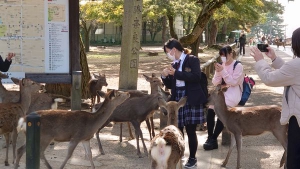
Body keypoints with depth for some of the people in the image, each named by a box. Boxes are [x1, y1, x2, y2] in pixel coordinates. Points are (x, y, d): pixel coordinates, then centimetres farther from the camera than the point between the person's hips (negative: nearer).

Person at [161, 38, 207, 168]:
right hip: (177, 100, 6)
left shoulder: (192, 60, -4)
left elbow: (196, 77, -20)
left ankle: (192, 159, 12)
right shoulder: (174, 64, 14)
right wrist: (165, 76, -2)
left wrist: (176, 73, -18)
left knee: (190, 130, 0)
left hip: (191, 100, -5)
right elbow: (170, 85, 19)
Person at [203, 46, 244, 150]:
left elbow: (233, 82, -12)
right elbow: (215, 83, 8)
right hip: (222, 93, 5)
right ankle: (210, 137, -18)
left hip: (233, 95, -5)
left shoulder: (238, 66, -3)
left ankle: (213, 139, -18)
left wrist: (223, 71, -18)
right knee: (210, 108, -22)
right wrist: (217, 72, -10)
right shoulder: (221, 65, 12)